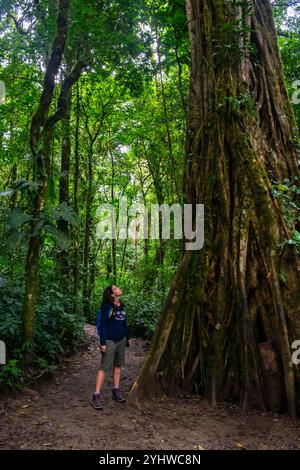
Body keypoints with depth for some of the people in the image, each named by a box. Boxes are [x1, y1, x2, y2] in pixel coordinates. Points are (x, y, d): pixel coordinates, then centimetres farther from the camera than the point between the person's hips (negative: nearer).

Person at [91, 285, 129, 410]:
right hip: (110, 341, -7)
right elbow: (103, 324, -13)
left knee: (118, 365, 14)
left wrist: (127, 338, 19)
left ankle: (116, 390, 25)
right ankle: (96, 396, -1)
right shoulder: (107, 306, -11)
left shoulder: (122, 306, 9)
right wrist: (102, 343, -16)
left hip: (121, 340, 7)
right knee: (104, 367, -6)